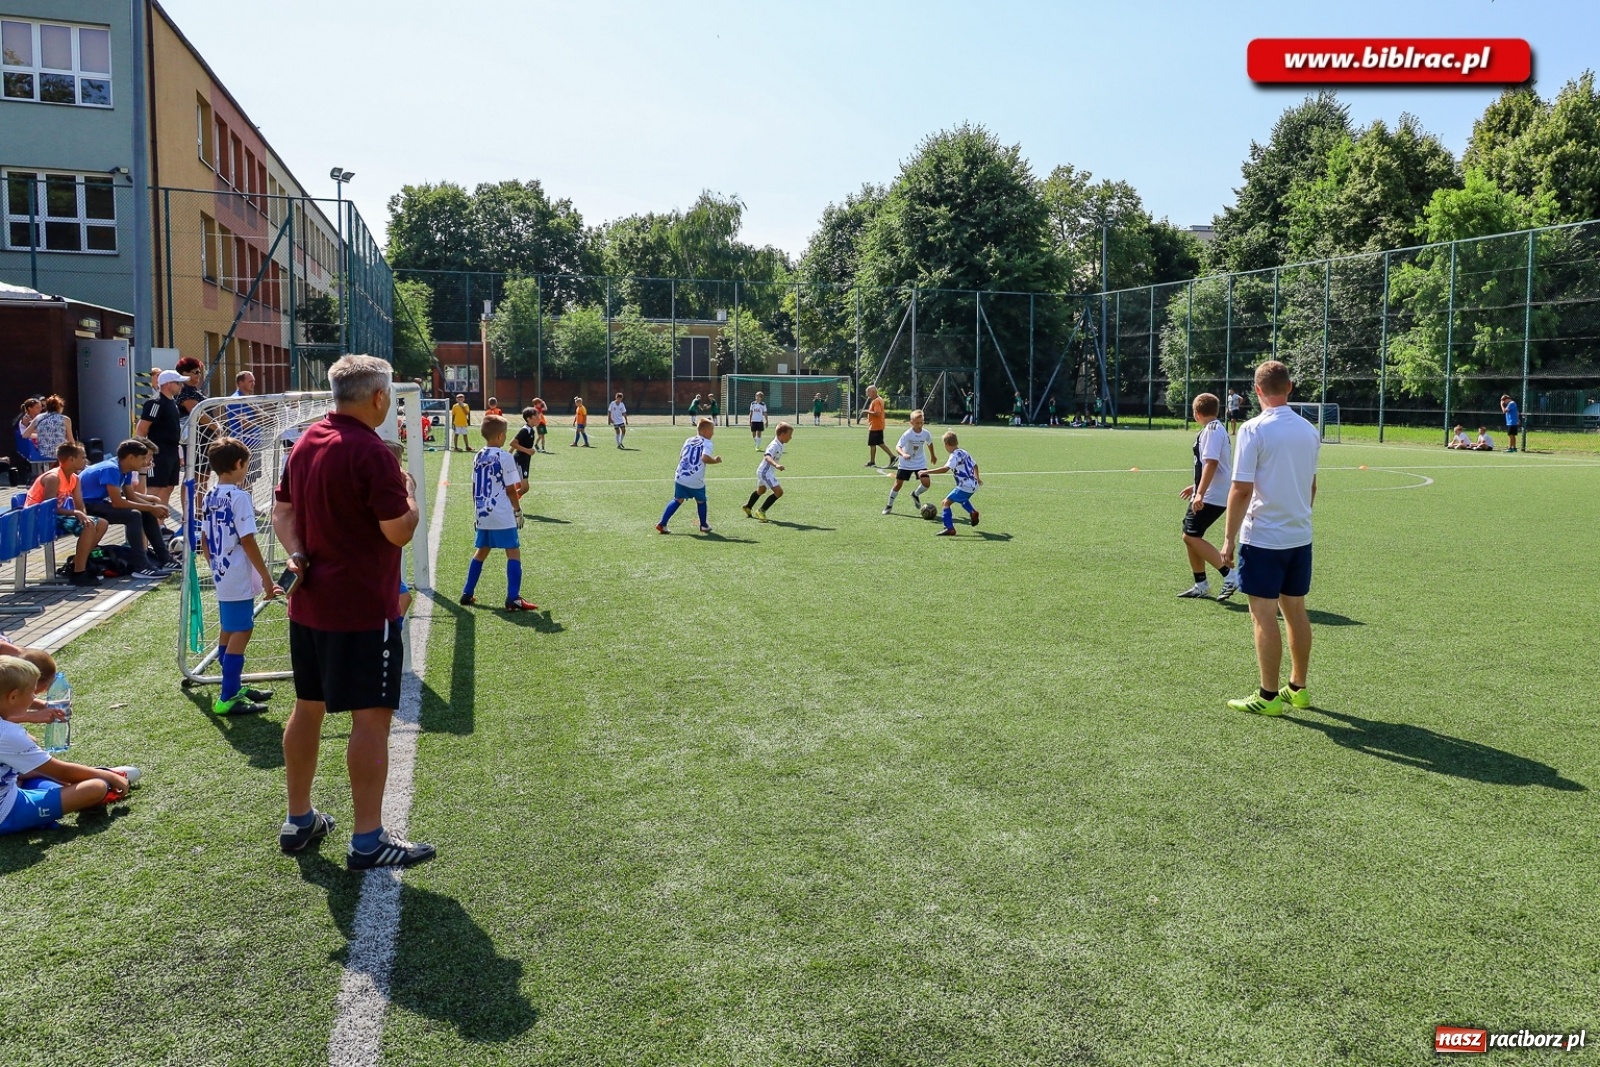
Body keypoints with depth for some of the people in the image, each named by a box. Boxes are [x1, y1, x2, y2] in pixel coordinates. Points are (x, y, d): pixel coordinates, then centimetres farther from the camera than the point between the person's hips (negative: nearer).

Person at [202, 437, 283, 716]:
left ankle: (234, 687, 29)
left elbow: (205, 540, 13)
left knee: (228, 631, 17)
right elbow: (247, 542, -19)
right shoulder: (239, 497, -17)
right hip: (239, 580, -9)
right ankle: (227, 699, -2)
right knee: (241, 632, -4)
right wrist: (267, 579, -15)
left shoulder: (210, 497, 8)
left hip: (222, 577, 9)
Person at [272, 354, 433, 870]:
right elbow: (399, 532, -17)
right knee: (371, 717, -2)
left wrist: (298, 554, 1)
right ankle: (367, 841, 3)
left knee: (308, 707, 17)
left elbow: (282, 511, 14)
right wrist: (409, 492, 1)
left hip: (308, 604, 9)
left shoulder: (307, 442, 9)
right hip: (362, 610, -9)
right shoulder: (371, 453, -18)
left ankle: (298, 820, 29)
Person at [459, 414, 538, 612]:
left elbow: (474, 488, 12)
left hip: (483, 514, 7)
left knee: (482, 551, 21)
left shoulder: (478, 457, 7)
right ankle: (513, 599, -9)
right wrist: (517, 508, 3)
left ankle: (467, 594, 25)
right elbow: (510, 489, -10)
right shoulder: (505, 457, -12)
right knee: (513, 552, -2)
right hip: (502, 516, -7)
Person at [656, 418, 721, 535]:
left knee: (678, 500, 17)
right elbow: (705, 458, -21)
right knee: (701, 501, 19)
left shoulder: (688, 441, 14)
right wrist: (715, 460, -4)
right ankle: (704, 525, 33)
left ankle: (662, 524, 6)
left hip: (680, 478, 5)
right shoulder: (707, 443, -4)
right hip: (696, 481, -5)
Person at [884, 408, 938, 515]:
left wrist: (933, 455, 27)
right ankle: (889, 505, 18)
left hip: (920, 463, 3)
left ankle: (916, 494, 20)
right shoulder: (907, 434, -22)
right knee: (898, 484, 0)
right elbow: (897, 447, -31)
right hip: (905, 464, -3)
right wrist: (903, 454, -51)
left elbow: (930, 443, 13)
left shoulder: (926, 434, -10)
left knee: (926, 483, -12)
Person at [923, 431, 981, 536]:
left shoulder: (955, 455, -15)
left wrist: (926, 472, -30)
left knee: (945, 502, -12)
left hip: (965, 487, -9)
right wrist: (976, 478, 40)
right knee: (962, 499, 39)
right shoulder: (964, 452, 11)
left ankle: (950, 529, -19)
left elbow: (945, 469, -29)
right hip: (973, 485, 9)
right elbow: (975, 465, 22)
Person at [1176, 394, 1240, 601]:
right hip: (1213, 494, 10)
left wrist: (1200, 493, -28)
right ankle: (1201, 585, 20)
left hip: (1211, 497, -10)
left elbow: (1211, 463, -24)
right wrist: (1196, 487, 34)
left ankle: (1230, 574, -11)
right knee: (1190, 536, 12)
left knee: (1191, 536, -13)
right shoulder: (1216, 428, 17)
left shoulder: (1211, 430, -14)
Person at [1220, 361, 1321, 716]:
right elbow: (1312, 485, 15)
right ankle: (1298, 689, 24)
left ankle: (1268, 697, 4)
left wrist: (1229, 539, -10)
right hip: (1300, 536, 7)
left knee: (1265, 615, -1)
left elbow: (1241, 490, -16)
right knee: (1296, 611, 14)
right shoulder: (1309, 431, 6)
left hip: (1263, 538, -6)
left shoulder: (1253, 430, -13)